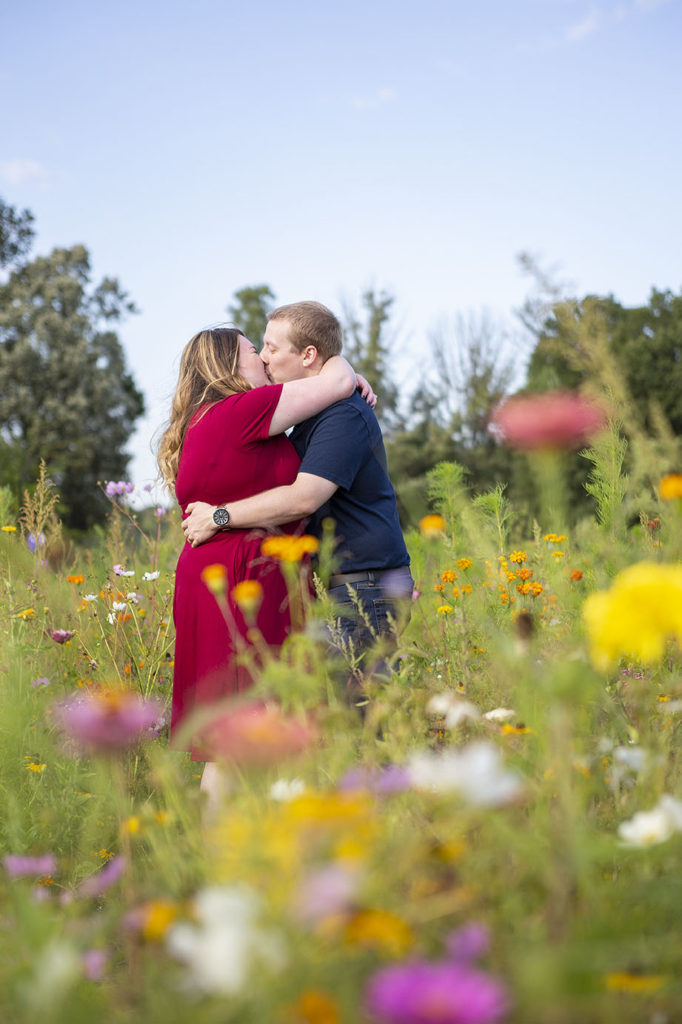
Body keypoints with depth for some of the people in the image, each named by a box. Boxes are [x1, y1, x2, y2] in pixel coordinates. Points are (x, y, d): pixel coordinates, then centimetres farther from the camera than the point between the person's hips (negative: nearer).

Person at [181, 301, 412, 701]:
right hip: (348, 582, 10)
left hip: (366, 584, -10)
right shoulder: (313, 414, 17)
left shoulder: (344, 415, -17)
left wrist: (217, 516, -18)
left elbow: (302, 499, -27)